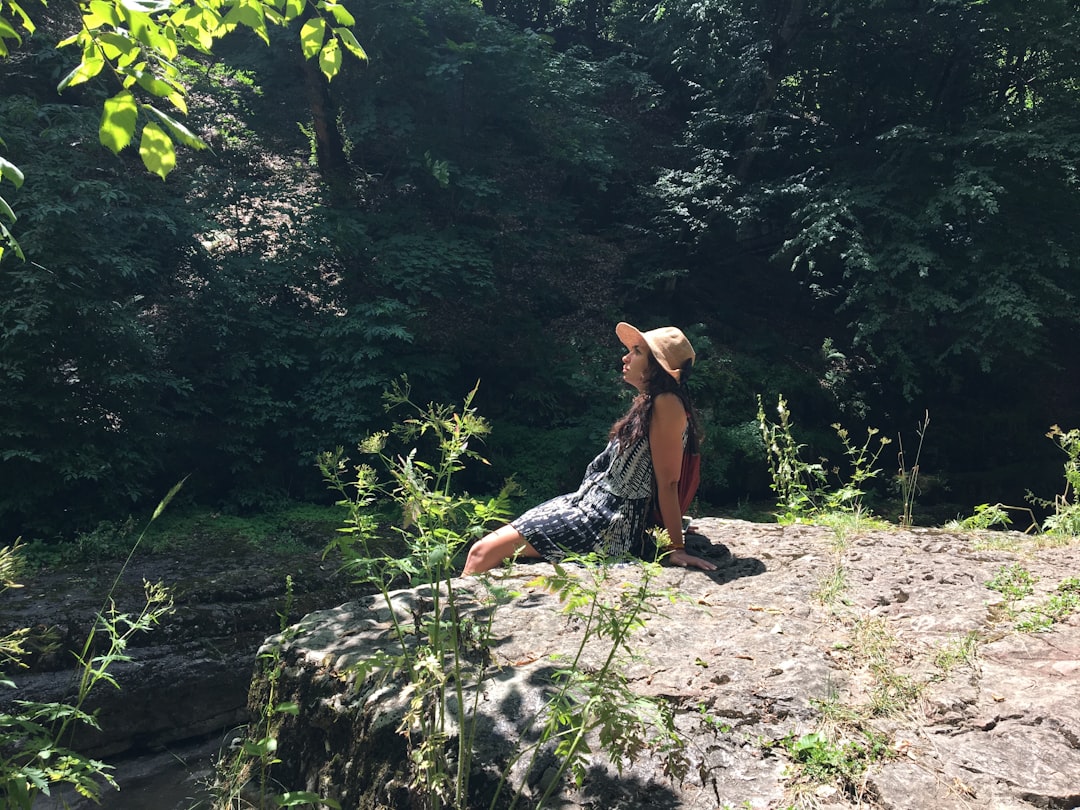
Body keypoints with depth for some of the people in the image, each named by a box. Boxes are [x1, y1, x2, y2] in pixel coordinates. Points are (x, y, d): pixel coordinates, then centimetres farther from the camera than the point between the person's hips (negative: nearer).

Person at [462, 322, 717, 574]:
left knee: (485, 551, -12)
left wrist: (677, 549, -16)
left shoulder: (666, 404, -14)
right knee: (488, 544, 9)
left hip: (609, 527, -10)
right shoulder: (646, 403, 15)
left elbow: (668, 482, -17)